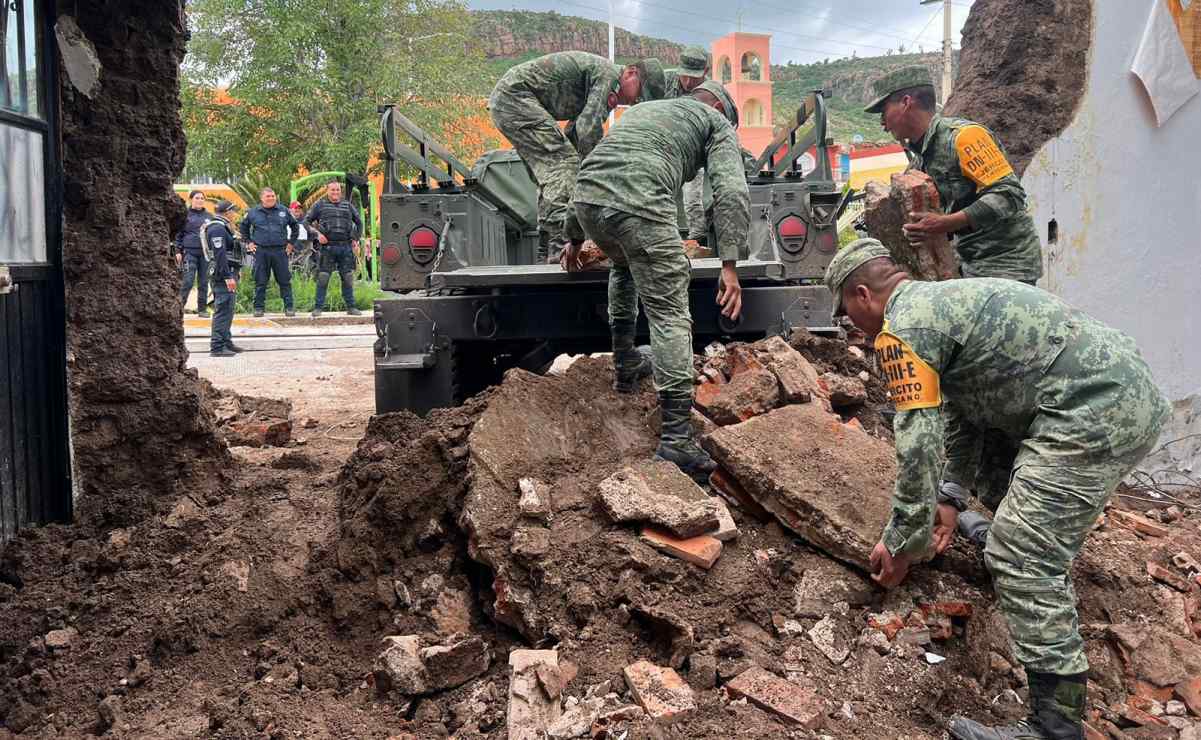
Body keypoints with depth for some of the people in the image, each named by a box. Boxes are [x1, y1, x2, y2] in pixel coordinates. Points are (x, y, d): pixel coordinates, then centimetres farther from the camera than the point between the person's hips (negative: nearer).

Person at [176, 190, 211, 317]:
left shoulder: (208, 215, 12)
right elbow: (178, 234, 3)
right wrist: (178, 251, -3)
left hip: (205, 252, 3)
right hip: (189, 251, -3)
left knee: (203, 282, 5)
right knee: (188, 280, -10)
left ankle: (202, 308, 12)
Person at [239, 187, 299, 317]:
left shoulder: (283, 211, 7)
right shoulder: (253, 212, 7)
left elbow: (295, 226, 17)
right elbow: (244, 227, 21)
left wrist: (291, 243, 11)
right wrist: (248, 242, 12)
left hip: (280, 250, 0)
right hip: (260, 251, 0)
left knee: (284, 280, 1)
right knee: (260, 281, 4)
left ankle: (289, 307, 6)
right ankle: (259, 307, 11)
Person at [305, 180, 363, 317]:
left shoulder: (347, 205, 15)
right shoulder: (319, 205, 7)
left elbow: (359, 222, 24)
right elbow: (306, 221, 7)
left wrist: (356, 239, 15)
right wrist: (317, 233, -7)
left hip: (346, 247, 2)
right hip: (327, 247, -2)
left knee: (348, 277, 6)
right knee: (323, 278, -2)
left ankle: (351, 307, 14)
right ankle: (318, 307, 3)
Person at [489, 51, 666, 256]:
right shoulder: (607, 73, -14)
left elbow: (575, 135, 18)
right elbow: (590, 128, -22)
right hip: (514, 95, -11)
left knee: (548, 172, 11)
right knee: (562, 161, -17)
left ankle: (549, 245, 11)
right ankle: (563, 245, -25)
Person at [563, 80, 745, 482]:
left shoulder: (641, 109, 40)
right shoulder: (716, 121, 21)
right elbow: (731, 192, 2)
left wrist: (575, 238, 50)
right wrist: (729, 265, -5)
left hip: (585, 199, 6)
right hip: (640, 207, -6)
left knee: (624, 266, 36)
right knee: (670, 316, -3)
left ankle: (625, 366, 37)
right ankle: (676, 436, -9)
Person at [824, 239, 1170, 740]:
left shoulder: (902, 329, -8)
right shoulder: (943, 298, 23)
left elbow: (917, 445, -12)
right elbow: (967, 407, 27)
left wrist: (901, 543, -2)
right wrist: (952, 499, 25)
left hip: (1093, 413, -11)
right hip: (1136, 392, 11)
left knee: (1023, 557, -9)